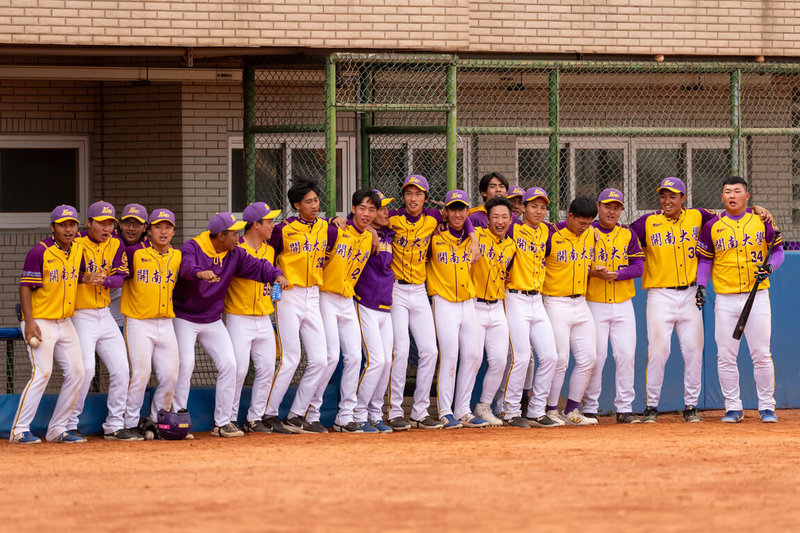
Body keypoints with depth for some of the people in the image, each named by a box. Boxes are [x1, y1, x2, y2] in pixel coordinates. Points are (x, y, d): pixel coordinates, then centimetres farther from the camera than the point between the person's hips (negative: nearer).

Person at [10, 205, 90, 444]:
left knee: (76, 372, 3)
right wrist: (29, 322, -22)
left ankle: (58, 429, 12)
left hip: (65, 323, 8)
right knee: (42, 372, -16)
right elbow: (25, 287, -14)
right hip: (40, 322, -8)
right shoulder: (40, 252, -13)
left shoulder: (78, 250, 8)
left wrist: (86, 279, 2)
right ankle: (19, 430, -12)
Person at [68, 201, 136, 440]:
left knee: (121, 368, 4)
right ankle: (69, 425, -4)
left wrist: (104, 280, -20)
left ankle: (114, 427, 13)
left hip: (105, 314, 6)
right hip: (80, 315, -6)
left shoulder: (116, 245, 6)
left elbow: (120, 277, -2)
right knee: (85, 369, -16)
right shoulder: (75, 244, -11)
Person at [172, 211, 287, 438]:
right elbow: (187, 266, -37)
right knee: (185, 364, -15)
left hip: (213, 320, 5)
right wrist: (199, 273, -60)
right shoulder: (192, 247, -17)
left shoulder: (235, 254, 1)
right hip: (185, 318, -5)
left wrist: (276, 275, -27)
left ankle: (223, 422, 5)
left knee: (228, 364, -3)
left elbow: (256, 266, -6)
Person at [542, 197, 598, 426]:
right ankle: (551, 411, 3)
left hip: (581, 304, 6)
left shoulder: (591, 235, 5)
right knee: (560, 360, -7)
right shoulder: (552, 236, -13)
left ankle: (572, 411, 12)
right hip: (557, 305, -6)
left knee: (588, 359, 3)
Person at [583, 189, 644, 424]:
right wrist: (593, 272, -19)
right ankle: (589, 408, 3)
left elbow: (638, 267, 1)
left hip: (623, 305, 3)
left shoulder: (628, 235, 9)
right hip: (594, 305, -3)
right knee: (596, 356, -6)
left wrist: (617, 274, -16)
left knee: (626, 355, -2)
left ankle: (624, 408, 5)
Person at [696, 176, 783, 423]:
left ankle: (766, 406, 7)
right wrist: (701, 285, -3)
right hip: (725, 299, 1)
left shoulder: (762, 221, 4)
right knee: (725, 357, 0)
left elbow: (778, 251, 8)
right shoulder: (712, 226, 5)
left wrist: (769, 267, -11)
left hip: (757, 297, -1)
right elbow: (705, 259, 11)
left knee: (761, 354, -3)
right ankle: (733, 407, 9)